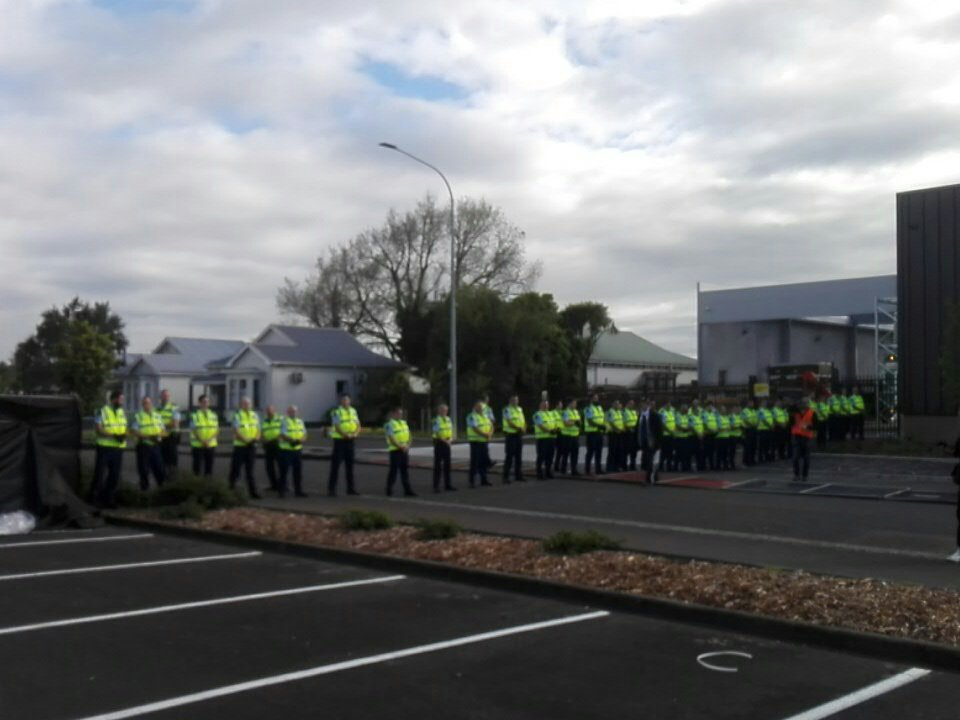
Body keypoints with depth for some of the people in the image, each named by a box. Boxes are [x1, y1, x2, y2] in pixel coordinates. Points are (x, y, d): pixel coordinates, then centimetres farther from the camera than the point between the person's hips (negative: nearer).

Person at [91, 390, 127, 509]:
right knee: (99, 473, 1)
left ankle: (109, 499, 20)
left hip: (118, 448, 5)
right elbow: (98, 429, -14)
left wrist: (124, 436, -10)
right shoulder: (103, 411, -7)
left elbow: (125, 428, 14)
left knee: (115, 476, 9)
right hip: (105, 447, -5)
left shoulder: (122, 412, 11)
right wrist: (113, 435, -23)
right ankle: (95, 498, 13)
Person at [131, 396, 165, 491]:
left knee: (159, 468, 5)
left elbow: (162, 430, 16)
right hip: (144, 445, -3)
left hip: (156, 446, 3)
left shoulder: (158, 416, 13)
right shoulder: (138, 416, -1)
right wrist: (147, 436, -19)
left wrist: (159, 435, -7)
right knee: (144, 470, 2)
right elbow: (133, 430, -9)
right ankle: (145, 488, 11)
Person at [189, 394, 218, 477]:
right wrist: (202, 441, -18)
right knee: (197, 465, 1)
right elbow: (194, 430, -7)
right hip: (198, 445, -3)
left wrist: (210, 439, -12)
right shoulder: (194, 415, -1)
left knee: (209, 465, 6)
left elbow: (217, 430, 5)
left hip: (211, 445, 3)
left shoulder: (213, 415, 9)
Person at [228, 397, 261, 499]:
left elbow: (258, 430, 10)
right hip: (240, 446, -3)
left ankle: (253, 491, 5)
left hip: (252, 447, 3)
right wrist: (246, 441, -23)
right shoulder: (237, 416, -3)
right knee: (235, 470, 3)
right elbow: (236, 432, -11)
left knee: (250, 471, 5)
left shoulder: (254, 415, 10)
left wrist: (255, 439, -11)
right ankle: (230, 488, 18)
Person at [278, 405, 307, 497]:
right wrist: (292, 440, -27)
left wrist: (300, 441, -14)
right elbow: (283, 435, -13)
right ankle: (281, 491, 7)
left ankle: (298, 491, 13)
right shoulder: (284, 421, -3)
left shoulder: (300, 422, 14)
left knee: (298, 472, 6)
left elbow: (304, 435, 7)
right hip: (286, 450, -5)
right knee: (284, 471, -1)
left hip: (297, 449, 5)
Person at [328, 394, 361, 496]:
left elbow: (358, 425, 8)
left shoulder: (353, 411, 11)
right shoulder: (336, 412, -7)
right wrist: (345, 435, -27)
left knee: (349, 465, 9)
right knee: (336, 465, -4)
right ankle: (331, 489, -1)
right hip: (339, 440, -6)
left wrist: (355, 433, -11)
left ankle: (350, 488, 16)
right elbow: (337, 427, -16)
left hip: (350, 441, 6)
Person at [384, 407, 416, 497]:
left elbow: (408, 435, 15)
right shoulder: (390, 424, -7)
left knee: (405, 471, 6)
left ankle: (407, 490, 6)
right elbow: (391, 438, -15)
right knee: (393, 470, -2)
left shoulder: (404, 423, 15)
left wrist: (407, 445, -1)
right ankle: (389, 490, 8)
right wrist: (401, 446, -18)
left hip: (405, 450, 7)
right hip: (395, 450, -7)